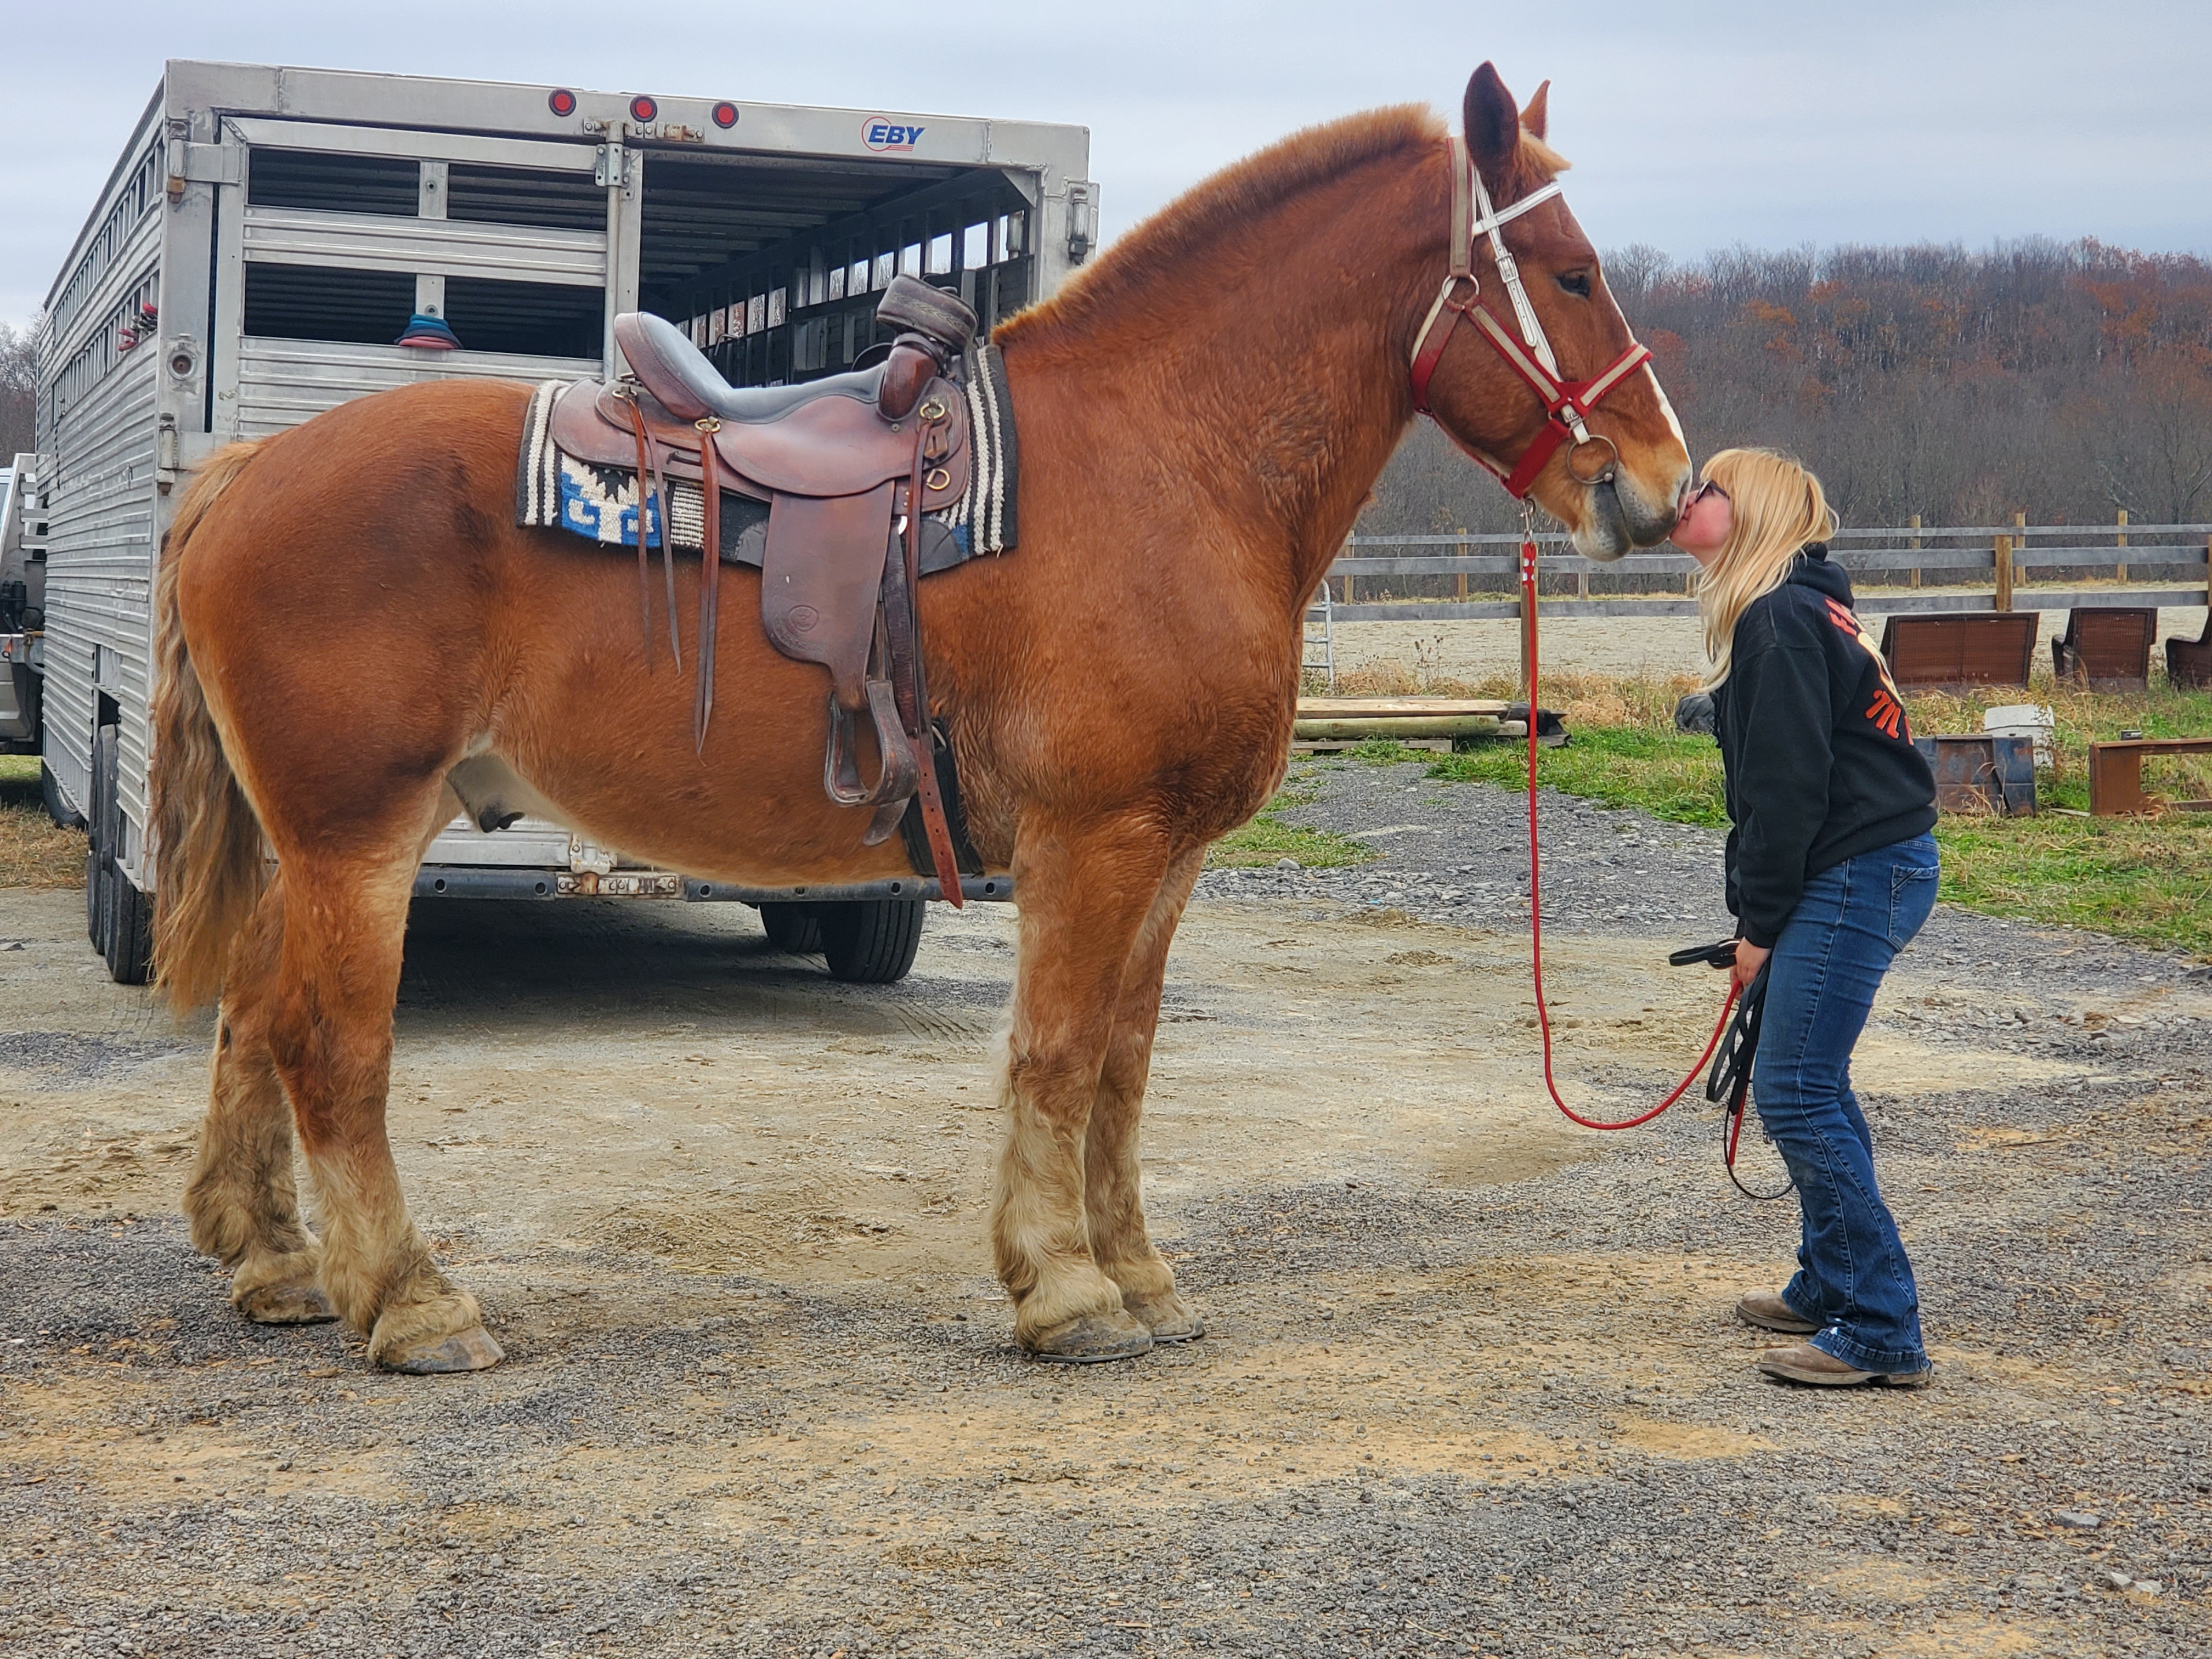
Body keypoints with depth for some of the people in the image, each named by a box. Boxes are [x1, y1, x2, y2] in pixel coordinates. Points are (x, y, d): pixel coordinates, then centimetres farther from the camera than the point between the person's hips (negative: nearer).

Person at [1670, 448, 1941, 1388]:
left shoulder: (1781, 620, -15)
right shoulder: (1791, 608, 17)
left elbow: (1789, 786, -20)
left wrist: (1759, 922, -14)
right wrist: (1758, 912, 16)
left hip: (1855, 876, -11)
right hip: (1877, 864, 11)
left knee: (1796, 1092, -10)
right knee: (1810, 1087, 18)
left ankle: (1880, 1334, -8)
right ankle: (1829, 1290, 29)